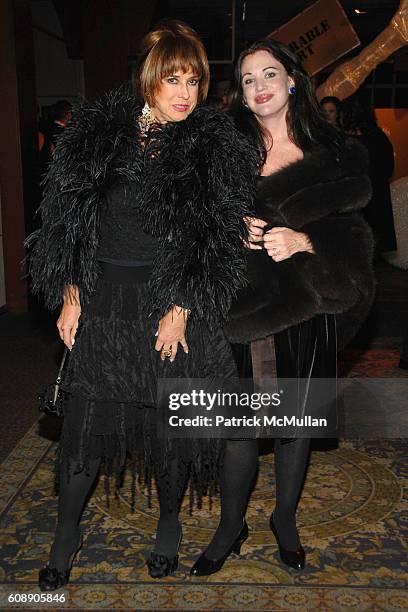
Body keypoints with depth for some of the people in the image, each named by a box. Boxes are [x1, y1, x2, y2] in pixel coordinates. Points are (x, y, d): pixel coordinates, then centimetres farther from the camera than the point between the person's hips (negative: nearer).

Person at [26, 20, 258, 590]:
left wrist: (181, 310, -9)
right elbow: (67, 220, 5)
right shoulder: (95, 131, 2)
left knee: (170, 418, 9)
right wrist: (70, 297, 1)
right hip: (102, 302, 2)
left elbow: (216, 237, -5)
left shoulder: (214, 146, -3)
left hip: (173, 306, -1)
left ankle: (169, 522, 35)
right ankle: (67, 532, 31)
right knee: (86, 416, 9)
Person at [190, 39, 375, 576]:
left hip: (309, 309, 1)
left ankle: (285, 519, 35)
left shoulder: (334, 152, 3)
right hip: (247, 305, 0)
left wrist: (302, 240, -20)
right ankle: (231, 527, 25)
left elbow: (353, 232, -3)